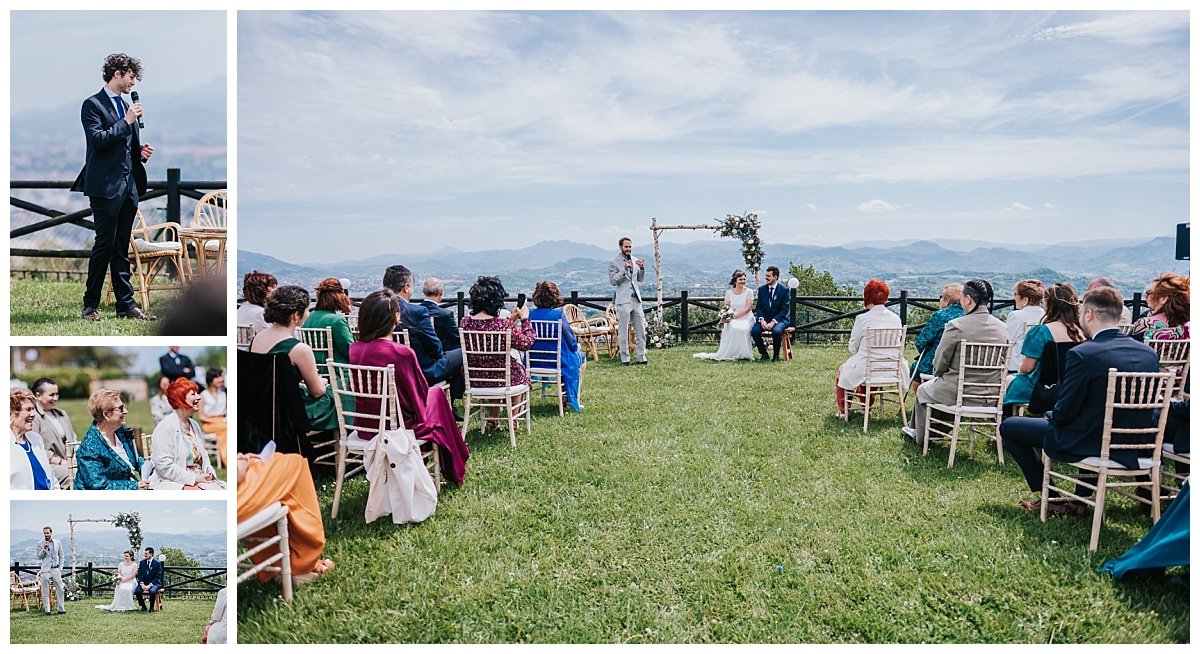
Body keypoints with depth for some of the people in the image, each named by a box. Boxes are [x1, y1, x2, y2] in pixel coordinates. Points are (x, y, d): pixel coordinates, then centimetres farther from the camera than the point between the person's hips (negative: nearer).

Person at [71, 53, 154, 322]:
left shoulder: (126, 106, 18)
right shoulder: (93, 105, -4)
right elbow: (98, 140, -17)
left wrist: (141, 151, 5)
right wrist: (127, 121, -14)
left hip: (129, 184, 7)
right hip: (106, 186, -7)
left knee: (122, 248, 9)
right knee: (105, 245, -4)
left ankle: (126, 305, 12)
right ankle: (90, 305, 8)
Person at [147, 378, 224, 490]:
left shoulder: (194, 425, 18)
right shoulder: (165, 427, -7)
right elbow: (165, 467, -14)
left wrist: (209, 473, 3)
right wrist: (194, 479, -16)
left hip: (199, 480, 7)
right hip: (171, 483, -7)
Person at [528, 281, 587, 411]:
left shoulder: (531, 314, -6)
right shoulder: (559, 314, -18)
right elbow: (572, 343, -12)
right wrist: (576, 346, 12)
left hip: (534, 361, 5)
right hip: (558, 361, -5)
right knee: (581, 356, 27)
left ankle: (565, 394, 40)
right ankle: (573, 400, 24)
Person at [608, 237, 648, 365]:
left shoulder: (635, 261, 14)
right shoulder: (614, 263, -2)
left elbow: (641, 280, 16)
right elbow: (613, 281, -11)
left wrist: (642, 269, -3)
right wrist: (624, 269, -20)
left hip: (636, 299, 5)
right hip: (623, 300, -5)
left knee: (640, 330, 5)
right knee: (623, 331, -2)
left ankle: (641, 358, 12)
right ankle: (625, 359, 4)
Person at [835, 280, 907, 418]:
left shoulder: (862, 319, -14)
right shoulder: (896, 319, -2)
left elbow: (853, 348, -4)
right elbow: (898, 347, 9)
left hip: (866, 369, -5)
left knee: (841, 371, 26)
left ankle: (843, 411, 34)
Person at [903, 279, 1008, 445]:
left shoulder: (956, 326, -18)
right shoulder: (1002, 328, -1)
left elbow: (940, 362, -10)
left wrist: (938, 375, 12)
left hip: (958, 394, -6)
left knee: (923, 390, 26)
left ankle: (921, 437, 43)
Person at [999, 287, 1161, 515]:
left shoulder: (1082, 354, -21)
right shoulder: (1149, 354, -1)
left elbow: (1064, 412, -17)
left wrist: (1051, 416, 6)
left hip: (1090, 444, -7)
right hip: (1135, 447, 7)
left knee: (1009, 427, 10)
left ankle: (1049, 498, 17)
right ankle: (1080, 499, 36)